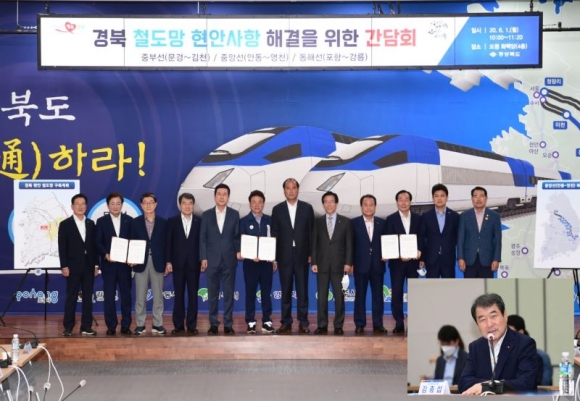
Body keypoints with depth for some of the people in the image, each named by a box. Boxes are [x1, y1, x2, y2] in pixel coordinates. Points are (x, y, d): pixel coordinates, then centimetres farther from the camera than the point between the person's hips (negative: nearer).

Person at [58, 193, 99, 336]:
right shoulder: (65, 224, 0)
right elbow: (62, 247, -5)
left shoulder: (91, 223, 11)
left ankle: (86, 327, 8)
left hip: (88, 266, 4)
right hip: (73, 266, -4)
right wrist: (64, 266, -12)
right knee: (71, 297, -2)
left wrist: (96, 264, 4)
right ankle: (68, 327, 2)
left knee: (88, 297, 4)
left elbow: (94, 245, 10)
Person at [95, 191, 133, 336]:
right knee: (109, 296, 1)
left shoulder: (129, 220, 7)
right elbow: (98, 242, 0)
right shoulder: (101, 221, 5)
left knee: (126, 295, 3)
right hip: (108, 264, -1)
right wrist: (106, 254, -17)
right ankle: (111, 326, 7)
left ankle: (126, 326, 8)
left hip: (125, 263, 1)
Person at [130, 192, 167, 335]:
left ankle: (158, 324, 9)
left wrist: (167, 263, -1)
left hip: (157, 263, 0)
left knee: (158, 295, 3)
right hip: (141, 262, 0)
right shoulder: (136, 222, 5)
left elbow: (166, 243, 4)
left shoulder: (163, 222, 6)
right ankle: (140, 325, 7)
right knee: (140, 296, 2)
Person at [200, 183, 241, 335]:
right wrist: (203, 258, -3)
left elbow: (237, 236, 6)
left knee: (229, 293, 2)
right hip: (212, 260, 0)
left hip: (229, 260, 0)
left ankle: (228, 324, 7)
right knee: (213, 294, 3)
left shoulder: (234, 214, 6)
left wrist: (238, 251, -10)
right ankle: (213, 324, 9)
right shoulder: (207, 215, 5)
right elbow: (202, 238, 4)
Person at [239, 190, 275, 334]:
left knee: (266, 292, 4)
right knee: (250, 292, 2)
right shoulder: (244, 221, 2)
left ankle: (267, 321, 9)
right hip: (250, 262, -2)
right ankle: (250, 322, 6)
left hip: (266, 261, 2)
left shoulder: (269, 220, 8)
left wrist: (274, 259, -2)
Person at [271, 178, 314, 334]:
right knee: (286, 291, 4)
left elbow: (311, 232, 4)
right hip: (284, 256, 1)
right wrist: (274, 256, -2)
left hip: (302, 255, -1)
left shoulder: (307, 208, 4)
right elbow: (274, 234, 4)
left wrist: (311, 254, -2)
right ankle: (286, 323, 8)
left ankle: (303, 323, 6)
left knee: (302, 290, 1)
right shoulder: (277, 209, 5)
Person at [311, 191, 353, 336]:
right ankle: (322, 326, 7)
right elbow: (314, 243, 6)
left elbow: (349, 244, 2)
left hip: (339, 264, -1)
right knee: (321, 296, 2)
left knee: (339, 296, 1)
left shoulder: (345, 222, 5)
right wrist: (314, 262, -3)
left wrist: (348, 263, -6)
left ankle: (338, 326, 7)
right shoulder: (318, 222, 8)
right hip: (322, 264, 1)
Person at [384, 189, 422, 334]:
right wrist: (400, 255, -15)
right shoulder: (391, 219, 3)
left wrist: (419, 251, -14)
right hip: (397, 261, -1)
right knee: (396, 292, -1)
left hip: (413, 261, 1)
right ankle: (399, 323, 3)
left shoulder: (418, 218, 8)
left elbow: (421, 238, 6)